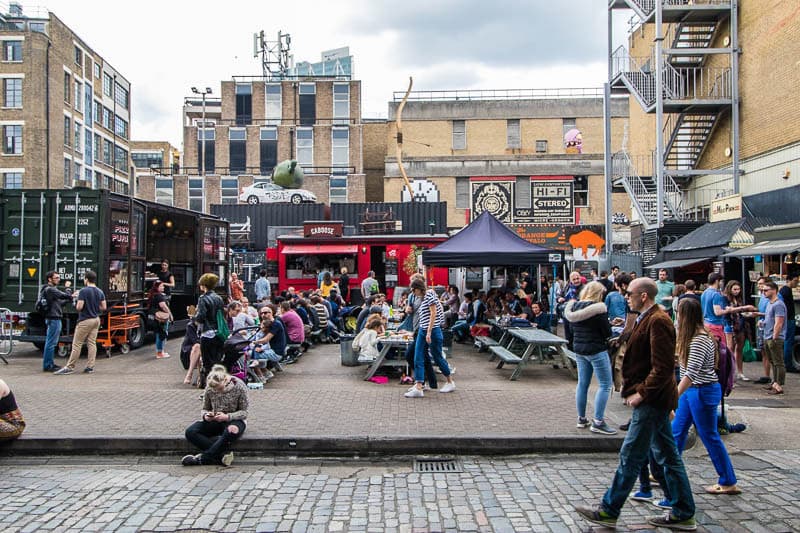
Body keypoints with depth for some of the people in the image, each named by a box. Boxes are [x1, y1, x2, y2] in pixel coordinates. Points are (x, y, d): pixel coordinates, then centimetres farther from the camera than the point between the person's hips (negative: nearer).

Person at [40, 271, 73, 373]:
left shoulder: (49, 289, 18)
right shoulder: (51, 289, -15)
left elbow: (60, 302, 21)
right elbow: (66, 296, -20)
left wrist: (70, 298, 12)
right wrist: (67, 287, -3)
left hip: (52, 318, 11)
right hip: (54, 319, -11)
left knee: (50, 343, 15)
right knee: (51, 343, -7)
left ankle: (49, 364, 23)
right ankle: (48, 365, -3)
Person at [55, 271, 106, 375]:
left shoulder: (83, 291, -14)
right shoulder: (100, 292, 6)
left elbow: (79, 307, -17)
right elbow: (103, 308, 7)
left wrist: (77, 303, 4)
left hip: (85, 320, -7)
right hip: (96, 320, 7)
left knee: (77, 344, -2)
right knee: (92, 343, 7)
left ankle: (70, 367, 2)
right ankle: (90, 367, 6)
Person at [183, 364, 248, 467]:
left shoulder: (239, 387, -14)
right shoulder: (209, 389, -6)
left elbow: (244, 412, -10)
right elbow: (204, 409, 7)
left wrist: (227, 416, -26)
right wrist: (205, 416, -18)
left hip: (234, 420, -4)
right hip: (215, 421, 4)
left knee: (232, 431, -42)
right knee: (190, 432, -22)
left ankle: (203, 458, -29)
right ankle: (223, 454, -32)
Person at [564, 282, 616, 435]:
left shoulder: (574, 306, 5)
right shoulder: (598, 308, -15)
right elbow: (607, 332, -13)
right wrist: (607, 336, 8)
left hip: (579, 349, 7)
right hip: (596, 350, -7)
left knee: (582, 383, 13)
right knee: (605, 384, 0)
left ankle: (581, 418, 20)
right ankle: (598, 422, -3)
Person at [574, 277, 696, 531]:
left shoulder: (658, 321, -18)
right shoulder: (648, 319, 14)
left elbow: (663, 366, -23)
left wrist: (641, 393, -19)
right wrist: (634, 389, 13)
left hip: (651, 402, -10)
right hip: (654, 399, 10)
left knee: (630, 456, -2)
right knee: (667, 456, 15)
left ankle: (608, 511, 8)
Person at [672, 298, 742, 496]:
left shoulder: (699, 341, -22)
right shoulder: (692, 337, 8)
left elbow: (691, 373, -28)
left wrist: (673, 398, -30)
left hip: (703, 392, -10)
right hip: (691, 390, 10)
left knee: (710, 437, 2)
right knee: (676, 432, 13)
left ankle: (728, 483, 16)